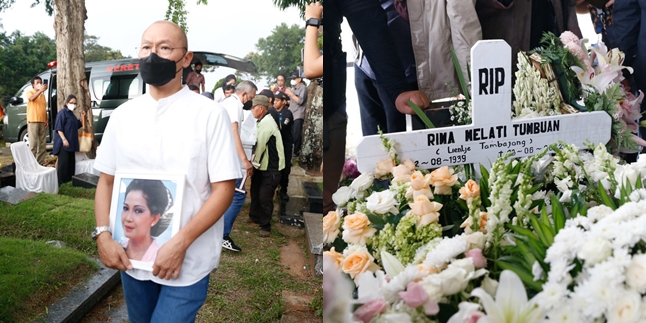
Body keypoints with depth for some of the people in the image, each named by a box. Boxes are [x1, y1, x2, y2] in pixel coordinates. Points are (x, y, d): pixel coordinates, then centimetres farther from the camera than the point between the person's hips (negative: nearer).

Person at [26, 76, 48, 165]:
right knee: (33, 145, -9)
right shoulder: (29, 92, 1)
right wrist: (40, 90, -32)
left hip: (43, 122, 6)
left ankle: (41, 163, 12)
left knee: (42, 145, 7)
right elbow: (32, 98, -23)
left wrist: (46, 120, 8)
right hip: (33, 122, -6)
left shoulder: (43, 95, 20)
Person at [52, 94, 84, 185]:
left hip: (72, 143, 9)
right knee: (63, 163, -10)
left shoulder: (72, 114, 16)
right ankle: (61, 183, -8)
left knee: (71, 162, 10)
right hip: (64, 143, -9)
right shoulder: (62, 112, -8)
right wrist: (64, 139, -23)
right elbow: (59, 128, -16)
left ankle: (69, 181, 17)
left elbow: (78, 126, 26)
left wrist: (82, 117, 13)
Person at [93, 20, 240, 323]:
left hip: (187, 261, -4)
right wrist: (103, 235, -5)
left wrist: (180, 243, -19)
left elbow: (224, 189, -12)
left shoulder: (210, 114, -9)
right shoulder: (122, 115, 4)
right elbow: (106, 180, 10)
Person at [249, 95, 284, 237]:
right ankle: (254, 216, 39)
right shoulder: (262, 121, 11)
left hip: (271, 168, -10)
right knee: (255, 192, 21)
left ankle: (265, 226, 7)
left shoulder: (266, 122, -21)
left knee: (264, 197, -5)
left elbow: (260, 145, -22)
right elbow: (257, 143, 10)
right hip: (261, 165, 10)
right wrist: (254, 163, 1)